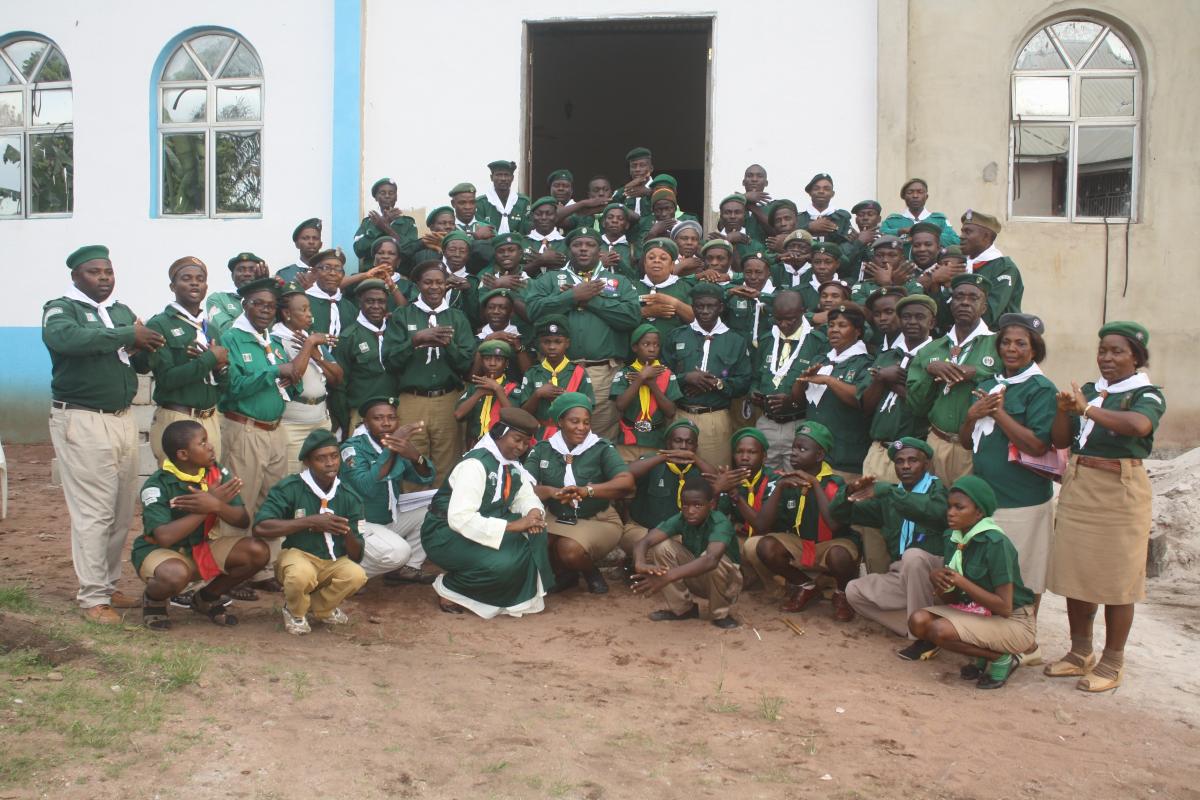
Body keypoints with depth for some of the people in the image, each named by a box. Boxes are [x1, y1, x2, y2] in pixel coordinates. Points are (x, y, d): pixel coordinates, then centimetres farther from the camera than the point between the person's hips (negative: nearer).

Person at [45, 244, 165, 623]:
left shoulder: (123, 311, 16)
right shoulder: (61, 308, -3)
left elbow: (144, 364, 13)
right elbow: (64, 338, -27)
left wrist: (144, 351, -10)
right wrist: (127, 335, -26)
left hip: (123, 419, 6)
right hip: (81, 421, -6)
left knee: (122, 513, 8)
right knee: (93, 513, -5)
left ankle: (108, 585, 20)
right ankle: (92, 597, 3)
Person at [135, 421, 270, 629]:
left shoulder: (218, 474, -6)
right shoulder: (157, 486, -20)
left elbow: (243, 521, -9)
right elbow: (164, 537, -32)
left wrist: (217, 506, -30)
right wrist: (207, 508, -28)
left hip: (200, 548, 5)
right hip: (158, 550, -5)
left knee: (258, 551, -17)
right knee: (176, 574, -40)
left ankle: (207, 598, 9)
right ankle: (153, 599, 0)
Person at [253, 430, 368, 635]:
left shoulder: (350, 497, -3)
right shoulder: (289, 488, -12)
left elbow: (356, 556, -2)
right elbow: (260, 527, -28)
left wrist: (347, 532, -25)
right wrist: (310, 521, -28)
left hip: (332, 563, 3)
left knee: (356, 575, -28)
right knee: (302, 574, -37)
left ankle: (321, 608, 7)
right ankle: (294, 612, 0)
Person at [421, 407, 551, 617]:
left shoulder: (513, 465, 4)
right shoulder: (475, 464, -22)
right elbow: (460, 518, -31)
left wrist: (534, 512, -18)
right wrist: (511, 525, -34)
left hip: (483, 525, 8)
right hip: (447, 533, -8)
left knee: (535, 532, -14)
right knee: (503, 564, -30)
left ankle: (523, 594, -1)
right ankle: (448, 587, -6)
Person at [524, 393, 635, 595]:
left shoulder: (602, 449, -9)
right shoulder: (542, 449, -1)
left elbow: (626, 483, -25)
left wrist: (587, 491, -40)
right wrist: (553, 492, -35)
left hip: (598, 520, -3)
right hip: (557, 519, 3)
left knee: (571, 549, -32)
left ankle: (591, 572, 7)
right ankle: (565, 572, 8)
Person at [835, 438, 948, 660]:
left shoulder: (938, 489, -5)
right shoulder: (888, 497, 11)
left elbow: (934, 511, -32)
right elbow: (839, 514, 9)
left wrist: (884, 491, -36)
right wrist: (850, 490, -14)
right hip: (902, 577, 6)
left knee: (913, 555, -35)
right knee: (855, 591, -9)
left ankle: (924, 636, -23)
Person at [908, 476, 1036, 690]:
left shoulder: (995, 544, -22)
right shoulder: (953, 538, 0)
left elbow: (1005, 608, -24)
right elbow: (950, 599, 4)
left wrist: (961, 581, -24)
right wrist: (936, 578, -17)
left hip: (1013, 622, -8)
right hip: (976, 613, 8)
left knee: (941, 630, -28)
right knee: (919, 622, -14)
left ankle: (1002, 659, -4)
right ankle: (982, 656, 6)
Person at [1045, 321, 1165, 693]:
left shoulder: (1147, 395, -4)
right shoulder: (1087, 391, 11)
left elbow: (1139, 425, -28)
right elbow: (1060, 441, 8)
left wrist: (1088, 409, -25)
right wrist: (1063, 410, -9)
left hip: (1119, 490, -5)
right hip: (1077, 487, 5)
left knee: (1116, 581, 3)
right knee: (1075, 575, 10)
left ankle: (1112, 663, 16)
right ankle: (1080, 654, 25)